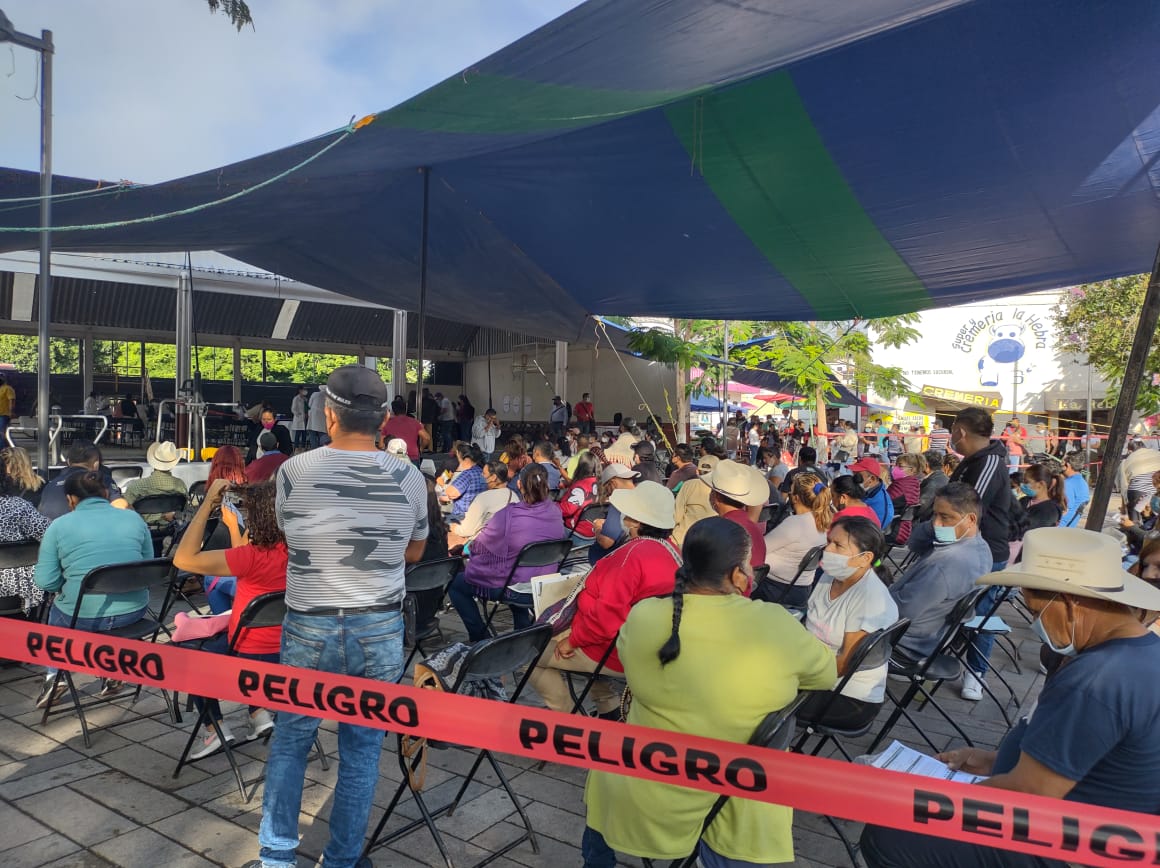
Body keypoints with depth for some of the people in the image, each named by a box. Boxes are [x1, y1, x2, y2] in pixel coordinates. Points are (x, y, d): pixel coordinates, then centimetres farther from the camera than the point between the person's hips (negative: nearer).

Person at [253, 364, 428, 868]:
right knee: (362, 748, 14)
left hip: (308, 628, 0)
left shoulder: (292, 472, -8)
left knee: (291, 738, 20)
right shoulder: (409, 478, -8)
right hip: (380, 629, 0)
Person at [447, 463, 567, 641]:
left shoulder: (509, 515, -24)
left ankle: (479, 637, 18)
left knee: (456, 583, 14)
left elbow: (479, 546, -10)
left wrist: (469, 545, 16)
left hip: (514, 590, -6)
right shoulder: (555, 512, -8)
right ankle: (524, 629, 35)